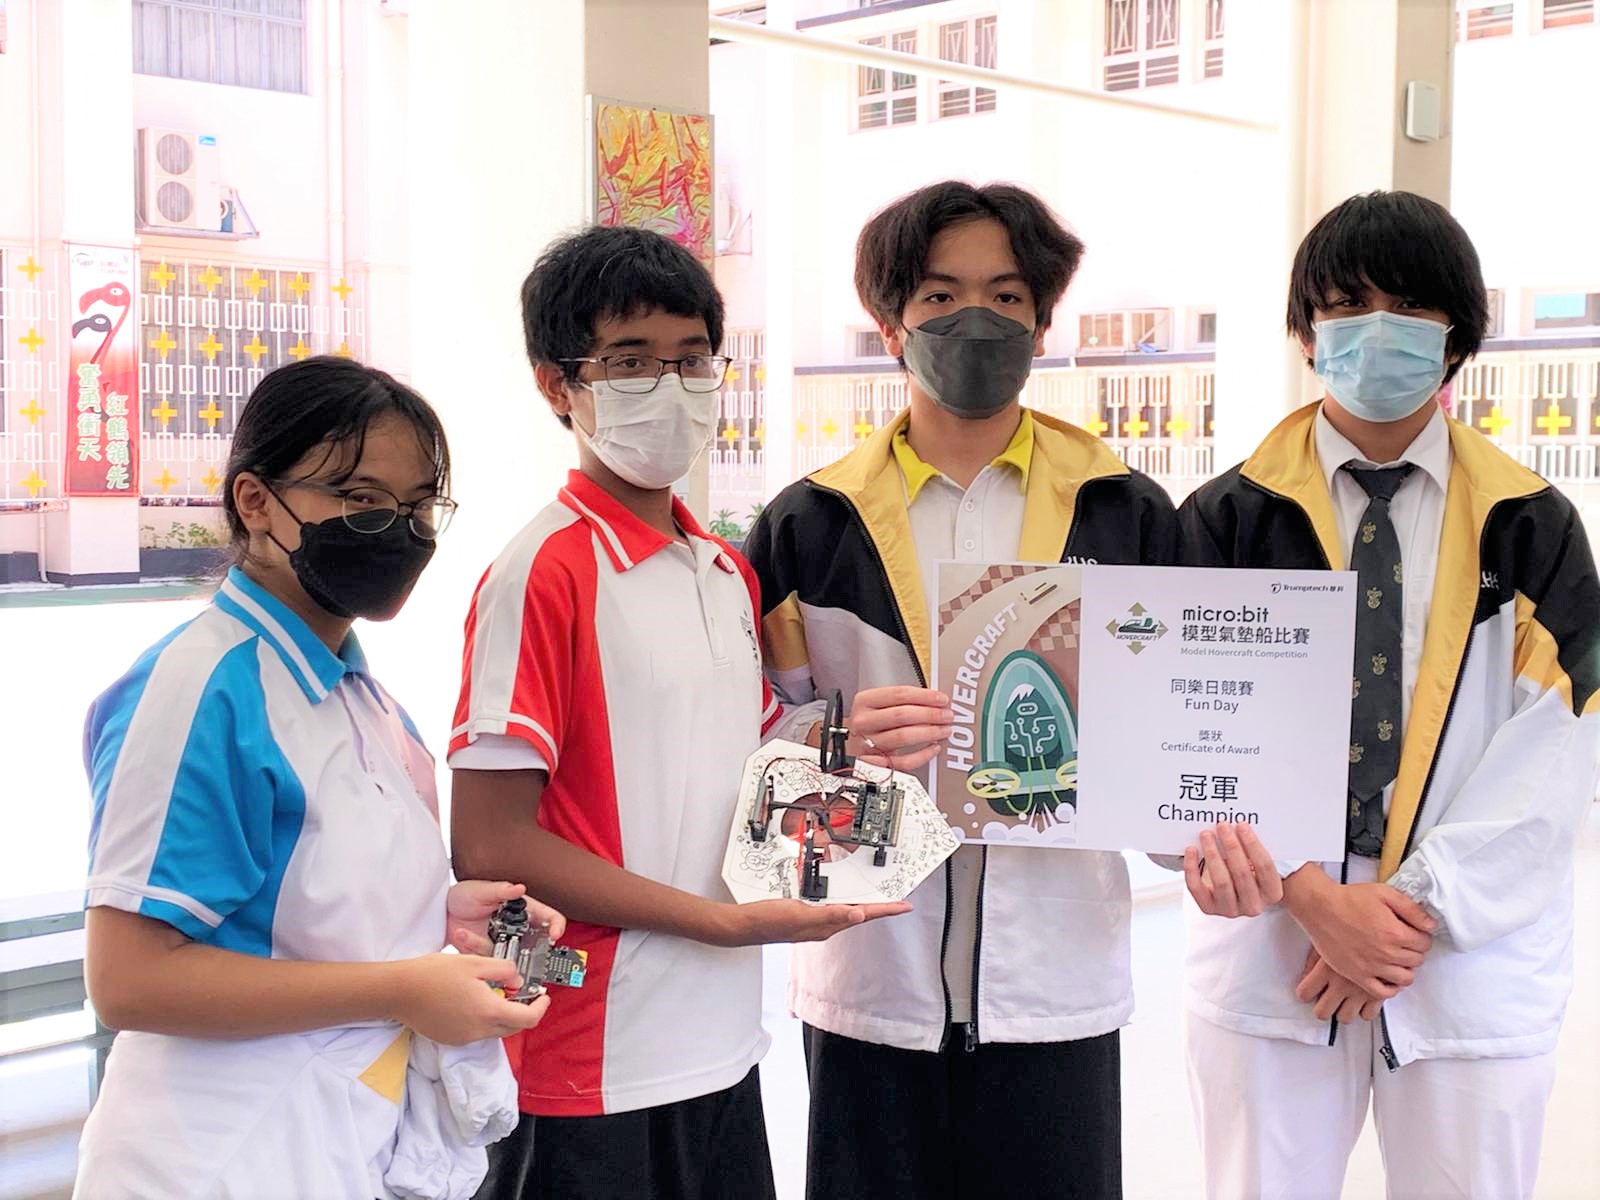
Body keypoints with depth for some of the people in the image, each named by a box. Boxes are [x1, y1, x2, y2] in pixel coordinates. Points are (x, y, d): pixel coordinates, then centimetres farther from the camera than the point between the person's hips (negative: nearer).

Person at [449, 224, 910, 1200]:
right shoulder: (546, 572, -14)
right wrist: (725, 921, -16)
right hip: (598, 1079, -7)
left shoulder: (731, 571, 9)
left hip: (723, 1052, 7)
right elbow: (492, 846, -17)